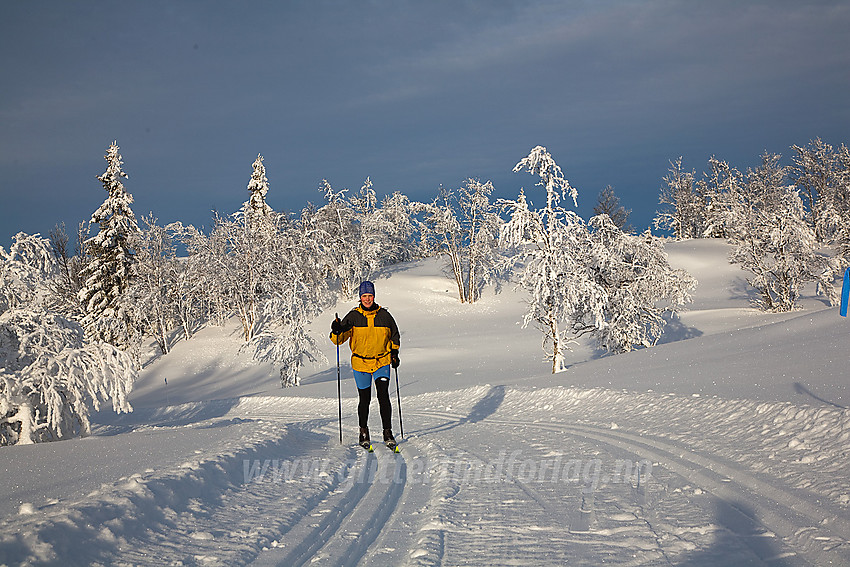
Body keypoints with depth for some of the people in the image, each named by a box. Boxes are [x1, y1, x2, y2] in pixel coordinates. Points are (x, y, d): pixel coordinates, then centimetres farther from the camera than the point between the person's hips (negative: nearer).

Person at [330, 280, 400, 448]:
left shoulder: (384, 315, -1)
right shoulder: (353, 316, -3)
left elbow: (394, 334, 16)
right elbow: (339, 339, -5)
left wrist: (394, 353, 5)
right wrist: (336, 331, -27)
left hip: (382, 362, 0)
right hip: (360, 363, 0)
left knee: (383, 395, -15)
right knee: (365, 400, 7)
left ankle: (387, 432, -8)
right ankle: (363, 431, 28)